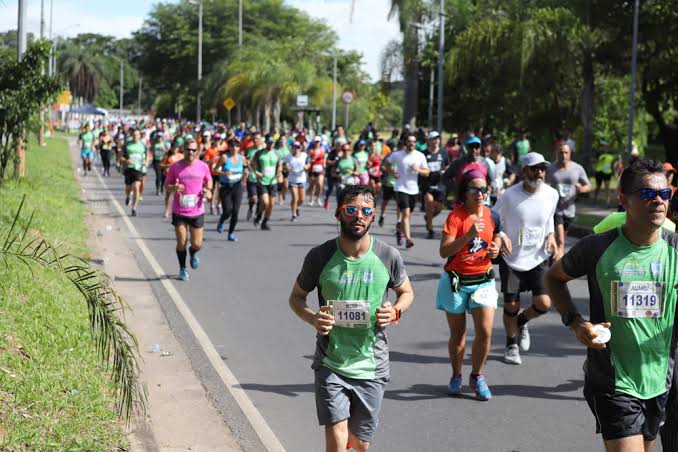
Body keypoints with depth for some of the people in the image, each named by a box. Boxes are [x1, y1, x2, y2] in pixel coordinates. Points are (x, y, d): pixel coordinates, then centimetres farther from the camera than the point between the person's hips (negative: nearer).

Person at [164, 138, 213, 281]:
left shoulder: (203, 166, -2)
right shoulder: (175, 167, -6)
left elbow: (208, 180, 17)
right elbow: (166, 185, 2)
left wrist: (208, 191, -3)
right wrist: (173, 188, -21)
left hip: (197, 212, 1)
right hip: (179, 212, -1)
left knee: (197, 244, 2)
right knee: (181, 242, 0)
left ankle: (193, 253, 39)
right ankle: (182, 269, 23)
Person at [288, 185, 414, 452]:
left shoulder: (388, 257, -6)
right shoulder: (320, 257, -9)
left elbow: (407, 293, 12)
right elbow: (296, 297, 5)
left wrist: (395, 312, -11)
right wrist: (312, 318, -17)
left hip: (371, 367, 2)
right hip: (331, 365, -1)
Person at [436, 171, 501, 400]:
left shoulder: (491, 215, 0)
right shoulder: (455, 216, -13)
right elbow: (444, 251, -22)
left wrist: (495, 248, -2)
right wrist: (469, 235, -32)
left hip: (483, 280, 3)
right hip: (456, 281, -3)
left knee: (485, 331, -8)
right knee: (457, 334, 8)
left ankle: (477, 376, 13)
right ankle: (456, 377, 29)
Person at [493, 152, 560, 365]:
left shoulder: (551, 195, -5)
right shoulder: (509, 196, -16)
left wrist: (551, 236, -2)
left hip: (538, 258, 3)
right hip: (511, 258, -2)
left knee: (543, 303, -9)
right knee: (511, 307, 5)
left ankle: (522, 322, 25)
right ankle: (511, 345, 30)